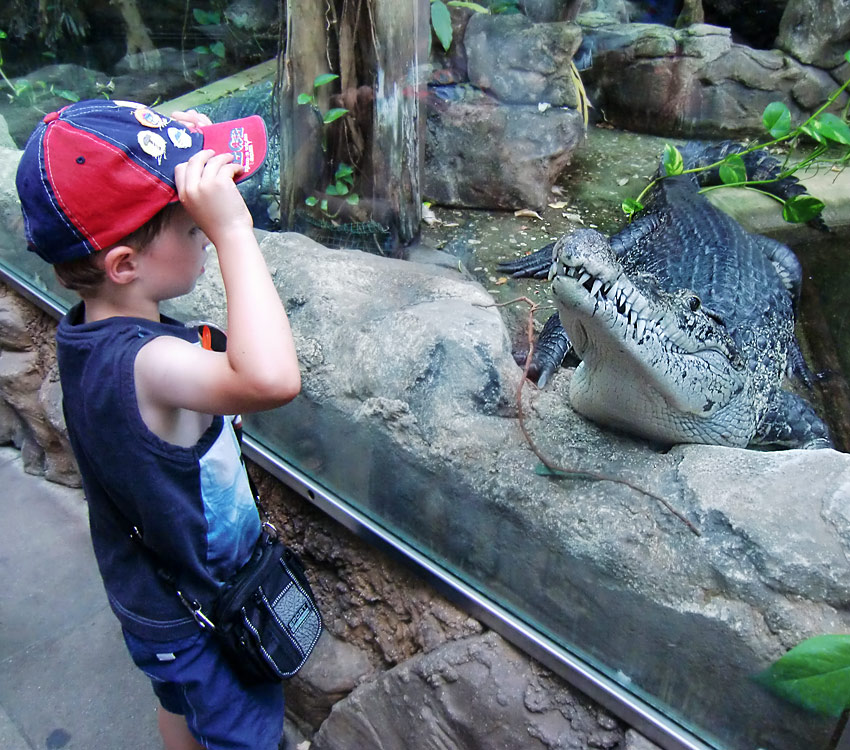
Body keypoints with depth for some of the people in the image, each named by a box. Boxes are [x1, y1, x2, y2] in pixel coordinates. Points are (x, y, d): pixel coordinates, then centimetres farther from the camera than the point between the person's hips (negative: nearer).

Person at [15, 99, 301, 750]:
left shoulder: (87, 326, -11)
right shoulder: (141, 361, -39)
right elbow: (271, 378, -60)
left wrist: (178, 151, -11)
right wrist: (233, 230, -52)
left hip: (150, 592, 8)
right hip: (204, 616, -8)